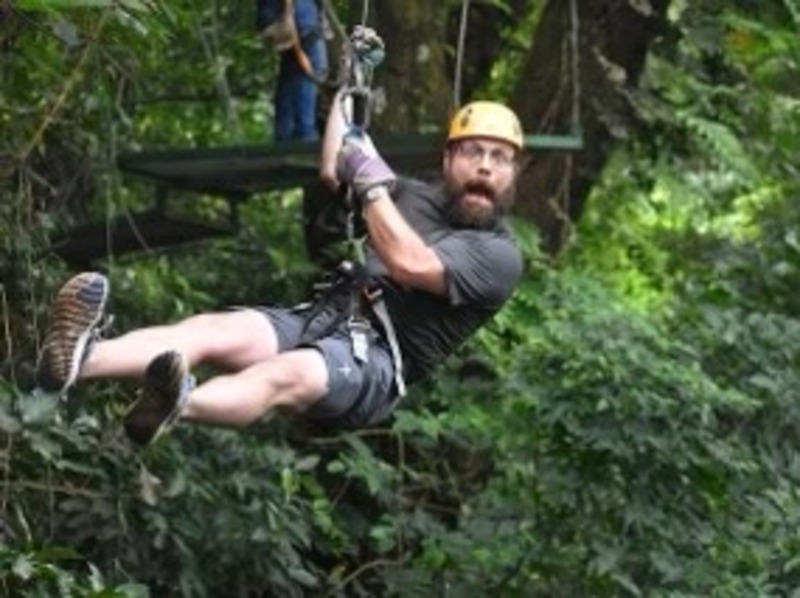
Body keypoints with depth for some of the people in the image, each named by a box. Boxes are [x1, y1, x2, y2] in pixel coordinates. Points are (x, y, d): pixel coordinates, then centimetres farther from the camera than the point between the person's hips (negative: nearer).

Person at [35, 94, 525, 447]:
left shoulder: (500, 256, 0)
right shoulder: (415, 198, 24)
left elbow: (407, 263, -15)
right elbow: (335, 173, 23)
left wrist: (373, 181, -9)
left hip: (377, 362, -6)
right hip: (319, 320, 7)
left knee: (289, 374, -40)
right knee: (210, 330, -24)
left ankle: (176, 407, -73)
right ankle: (76, 360, -51)